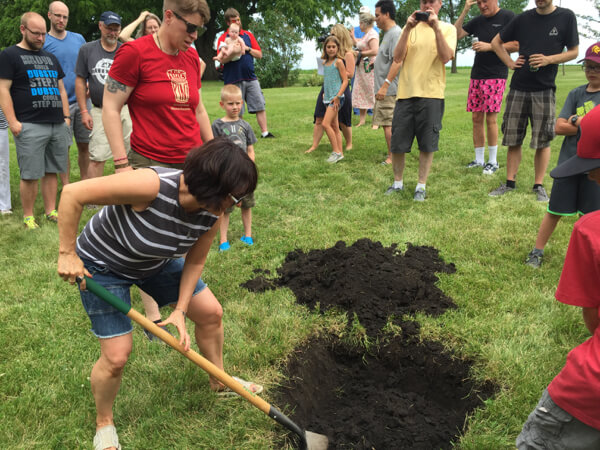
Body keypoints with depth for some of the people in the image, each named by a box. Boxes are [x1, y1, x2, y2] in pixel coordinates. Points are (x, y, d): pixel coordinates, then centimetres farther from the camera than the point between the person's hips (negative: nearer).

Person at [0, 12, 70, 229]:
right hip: (30, 126, -5)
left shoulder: (50, 57, 20)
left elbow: (61, 89, 23)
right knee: (30, 175, -3)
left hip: (58, 125, 5)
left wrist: (66, 116, 13)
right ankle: (28, 216, 8)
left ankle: (51, 211, 17)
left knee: (51, 171, 8)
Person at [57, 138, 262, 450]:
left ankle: (219, 380, 35)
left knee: (211, 312, 8)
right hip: (103, 265, -6)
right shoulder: (151, 185, -42)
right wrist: (67, 254, -27)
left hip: (157, 261, 6)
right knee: (117, 356, -9)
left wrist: (180, 310, -11)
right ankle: (103, 424, 23)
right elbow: (72, 194, -34)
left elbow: (195, 261, -4)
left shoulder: (211, 214, -20)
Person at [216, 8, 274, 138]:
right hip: (234, 80, -3)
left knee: (260, 106, 0)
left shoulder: (248, 35, 12)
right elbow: (222, 59, -10)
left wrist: (247, 49, -5)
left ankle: (265, 132, 5)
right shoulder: (223, 38, 1)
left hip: (251, 78, 3)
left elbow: (259, 54, 10)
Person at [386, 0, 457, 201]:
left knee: (427, 145, 3)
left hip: (431, 94, -2)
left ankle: (421, 186, 16)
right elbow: (397, 57, -3)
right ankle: (397, 183, 22)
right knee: (397, 144, 5)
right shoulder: (411, 28, 11)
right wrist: (407, 29, -12)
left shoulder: (448, 29, 5)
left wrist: (436, 28, -18)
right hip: (405, 93, 2)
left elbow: (446, 57, -12)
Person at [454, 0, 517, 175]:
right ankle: (479, 160, 14)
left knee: (490, 118, -7)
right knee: (477, 117, 5)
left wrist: (489, 46, -13)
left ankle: (493, 161, 4)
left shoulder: (508, 16, -2)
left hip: (496, 76, -6)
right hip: (477, 75, 6)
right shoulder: (478, 21, 15)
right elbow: (456, 34, 7)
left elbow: (516, 45, -8)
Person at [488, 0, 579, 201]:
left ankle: (539, 185, 11)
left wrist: (549, 59, -13)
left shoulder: (566, 17, 0)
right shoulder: (523, 18, 7)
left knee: (543, 140, 0)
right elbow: (496, 42, 18)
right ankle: (510, 182, 14)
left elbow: (573, 51, 3)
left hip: (544, 89, -2)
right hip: (518, 88, 2)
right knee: (513, 139, 4)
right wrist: (510, 62, 4)